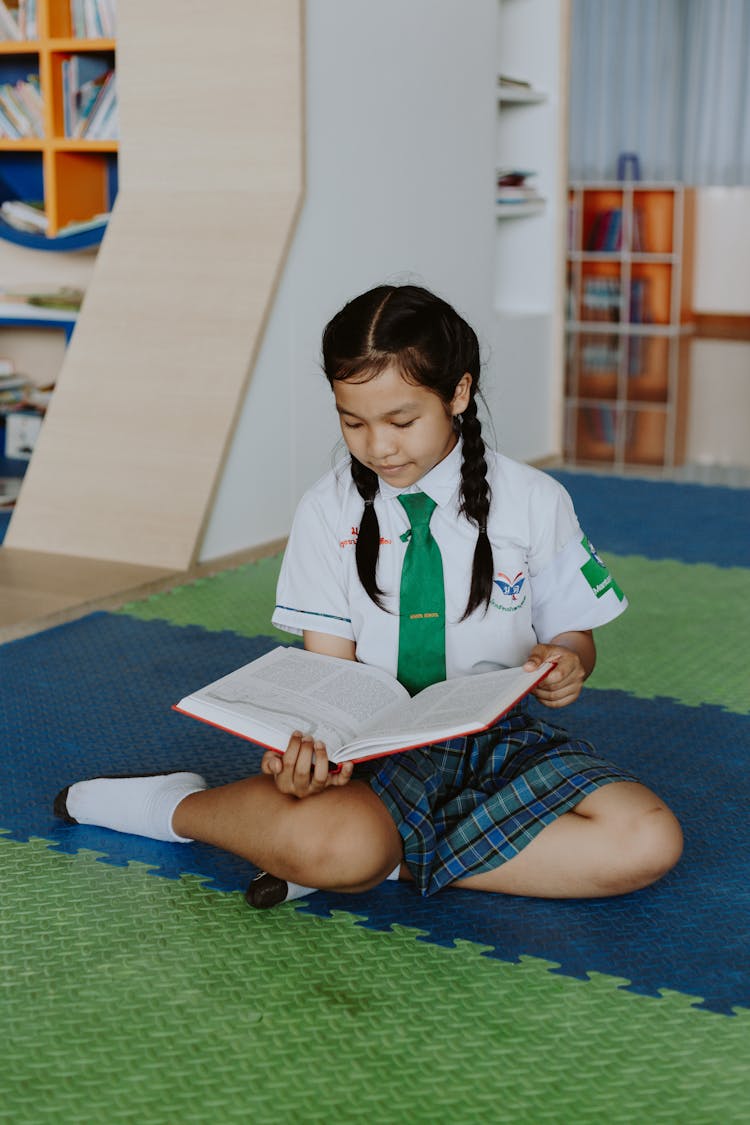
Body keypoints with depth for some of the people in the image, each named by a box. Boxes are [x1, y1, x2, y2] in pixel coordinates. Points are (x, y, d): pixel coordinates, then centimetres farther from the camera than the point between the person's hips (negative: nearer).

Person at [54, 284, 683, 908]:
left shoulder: (535, 503, 0)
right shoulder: (328, 510, 1)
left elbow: (572, 636, 8)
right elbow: (329, 663, -2)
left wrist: (565, 665, -17)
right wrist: (312, 744, -25)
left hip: (503, 737, 3)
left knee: (649, 841, -24)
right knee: (333, 840, -37)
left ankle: (398, 856, -16)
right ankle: (176, 806, -5)